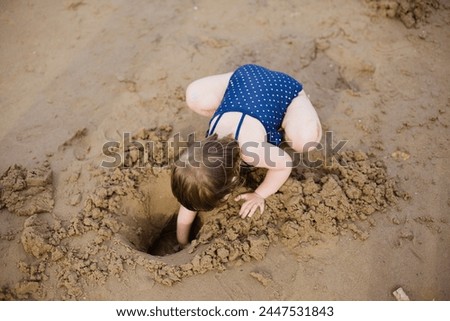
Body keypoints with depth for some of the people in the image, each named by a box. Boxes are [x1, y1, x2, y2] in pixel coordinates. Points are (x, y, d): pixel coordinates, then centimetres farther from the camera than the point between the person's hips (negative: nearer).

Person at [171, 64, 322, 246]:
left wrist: (260, 194, -16)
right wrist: (183, 245, 2)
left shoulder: (249, 149, -38)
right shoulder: (203, 152, -19)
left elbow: (286, 163, -18)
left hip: (284, 87, -4)